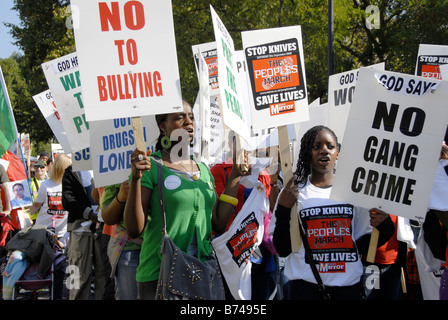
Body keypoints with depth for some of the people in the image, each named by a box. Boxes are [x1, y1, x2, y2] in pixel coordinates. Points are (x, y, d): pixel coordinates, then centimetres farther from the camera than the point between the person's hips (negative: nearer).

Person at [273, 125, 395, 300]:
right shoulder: (292, 193, -2)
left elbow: (363, 245, 6)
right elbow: (283, 250, -5)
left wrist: (384, 229, -12)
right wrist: (283, 210, -16)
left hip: (348, 285, 2)